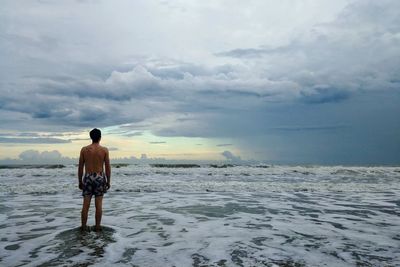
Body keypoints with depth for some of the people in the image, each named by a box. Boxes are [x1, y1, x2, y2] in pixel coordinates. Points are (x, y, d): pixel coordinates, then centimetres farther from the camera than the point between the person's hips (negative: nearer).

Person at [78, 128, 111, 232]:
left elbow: (80, 167, 2)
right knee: (99, 204, 4)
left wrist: (80, 181, 11)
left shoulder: (84, 149, 0)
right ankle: (97, 226, 10)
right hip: (100, 178, -1)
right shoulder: (104, 150, -4)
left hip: (88, 178, 1)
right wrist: (108, 181, 4)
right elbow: (108, 167, -4)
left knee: (86, 204, 6)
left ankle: (84, 226, 11)